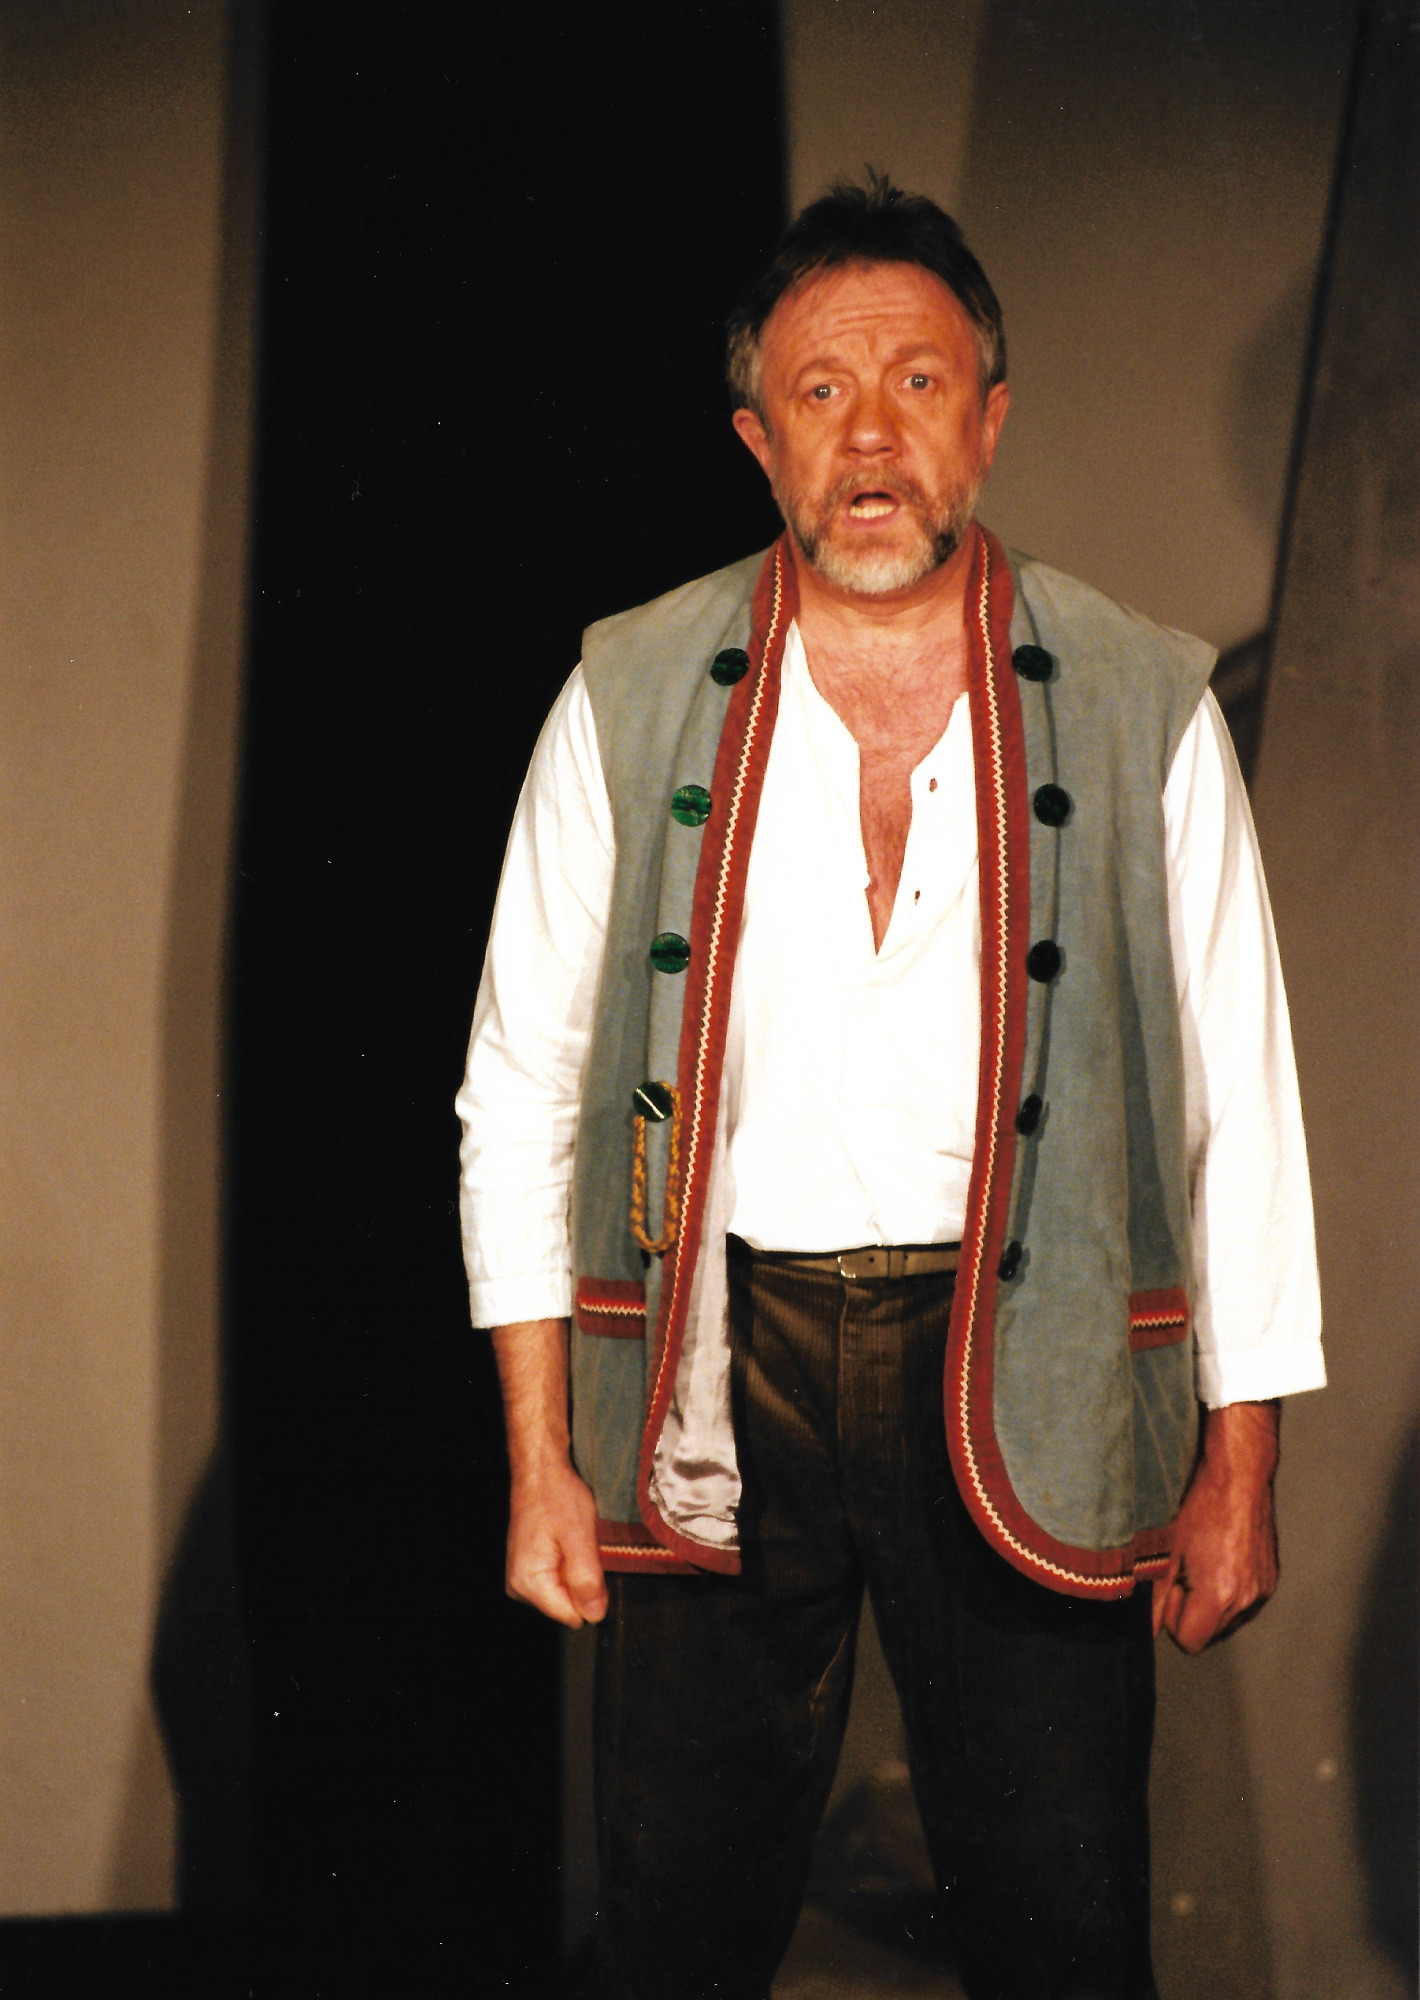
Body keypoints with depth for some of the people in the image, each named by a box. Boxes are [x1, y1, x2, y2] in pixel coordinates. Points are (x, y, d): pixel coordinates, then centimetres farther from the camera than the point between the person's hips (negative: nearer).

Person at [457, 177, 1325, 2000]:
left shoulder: (1143, 709, 1)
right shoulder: (631, 702, 3)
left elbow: (1240, 1095, 5)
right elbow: (520, 1087, 6)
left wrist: (1238, 1465, 3)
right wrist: (540, 1459, 1)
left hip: (1023, 1374, 0)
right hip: (717, 1369, 1)